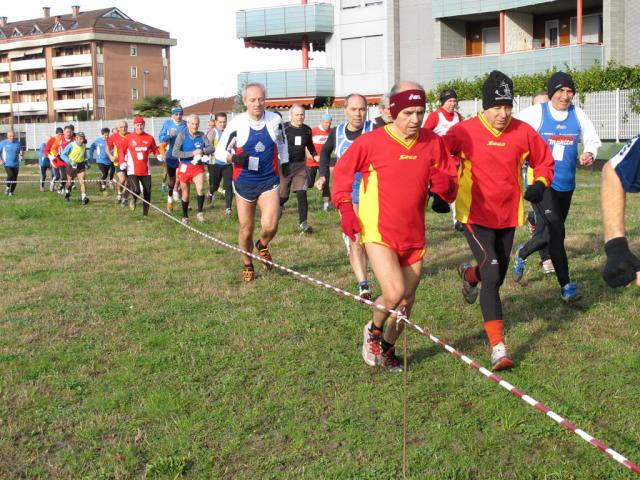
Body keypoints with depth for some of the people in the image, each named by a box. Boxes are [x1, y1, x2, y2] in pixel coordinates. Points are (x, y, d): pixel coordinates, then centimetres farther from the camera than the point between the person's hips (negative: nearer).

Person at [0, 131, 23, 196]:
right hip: (7, 164, -3)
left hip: (16, 164, 3)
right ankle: (7, 187, 3)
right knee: (10, 175, -24)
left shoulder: (18, 143, 4)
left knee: (15, 179, 3)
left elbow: (20, 152, 12)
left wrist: (21, 155, -11)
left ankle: (11, 192, 22)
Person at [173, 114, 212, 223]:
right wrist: (192, 153, -22)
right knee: (185, 194, 11)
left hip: (198, 167, 1)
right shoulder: (182, 135, -7)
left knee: (200, 188, -25)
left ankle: (200, 212, -10)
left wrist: (203, 151, -24)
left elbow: (211, 148, -3)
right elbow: (175, 153, -17)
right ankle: (185, 217, 29)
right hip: (184, 168, -1)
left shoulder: (202, 136, 0)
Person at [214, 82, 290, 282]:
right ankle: (247, 266, 32)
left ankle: (263, 246, 19)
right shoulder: (237, 123, -10)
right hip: (244, 182, 0)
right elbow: (219, 151, -5)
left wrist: (285, 162, 18)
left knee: (270, 225, -17)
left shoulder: (275, 120, -3)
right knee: (246, 229, 8)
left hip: (269, 180, 1)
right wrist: (233, 158, -24)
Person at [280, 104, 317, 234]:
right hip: (285, 165, -2)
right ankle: (279, 206, 44)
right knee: (283, 196, 8)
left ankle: (303, 223, -9)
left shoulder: (307, 130, 7)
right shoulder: (284, 129, -6)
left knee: (302, 194, -11)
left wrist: (315, 155, 8)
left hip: (300, 165, 2)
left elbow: (310, 145, 23)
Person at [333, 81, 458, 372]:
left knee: (406, 301, 12)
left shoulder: (433, 143, 0)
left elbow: (451, 181, 8)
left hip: (414, 236, 5)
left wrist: (445, 184, -16)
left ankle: (387, 349, 38)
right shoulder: (371, 142, -10)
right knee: (395, 292, -20)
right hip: (378, 233, -4)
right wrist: (345, 208, -7)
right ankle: (374, 331, 13)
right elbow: (342, 171, 4)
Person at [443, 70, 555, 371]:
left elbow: (544, 160, 10)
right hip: (475, 216, -4)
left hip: (508, 216, 5)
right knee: (492, 276, -17)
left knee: (497, 275, 17)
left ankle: (469, 275, 55)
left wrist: (540, 183, -7)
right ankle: (497, 347, -13)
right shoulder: (465, 132, -13)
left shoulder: (523, 132, -4)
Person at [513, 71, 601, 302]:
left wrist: (589, 154, -8)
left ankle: (521, 254, 48)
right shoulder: (535, 113, -9)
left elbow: (592, 140, 12)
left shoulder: (578, 115, 3)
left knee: (548, 233, 16)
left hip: (566, 185, 5)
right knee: (556, 231, -15)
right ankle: (565, 285, -4)